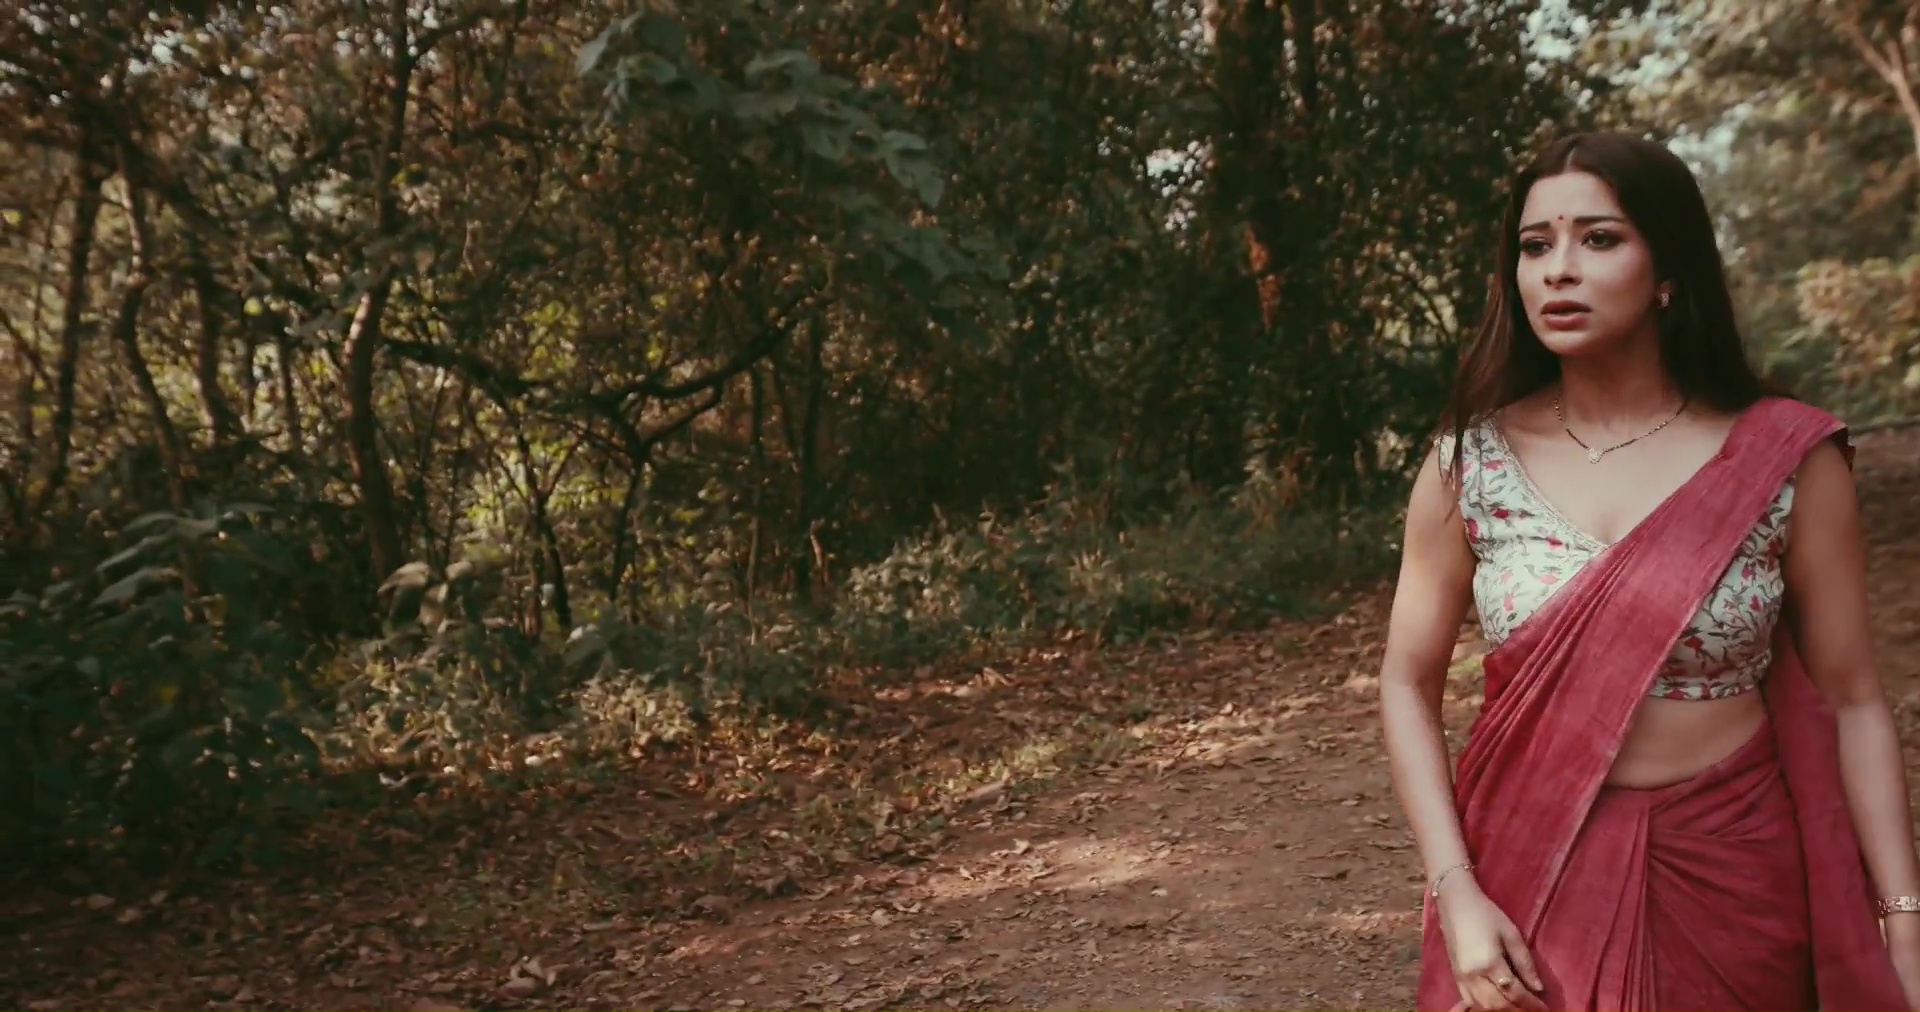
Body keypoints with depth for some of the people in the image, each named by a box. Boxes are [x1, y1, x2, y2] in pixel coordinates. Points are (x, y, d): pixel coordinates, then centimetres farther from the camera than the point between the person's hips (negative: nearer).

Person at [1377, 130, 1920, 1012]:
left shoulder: (1787, 459, -8)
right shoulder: (1467, 462, -6)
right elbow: (1409, 682, -2)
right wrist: (1455, 894, -11)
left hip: (1735, 877, 0)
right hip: (1526, 875, 0)